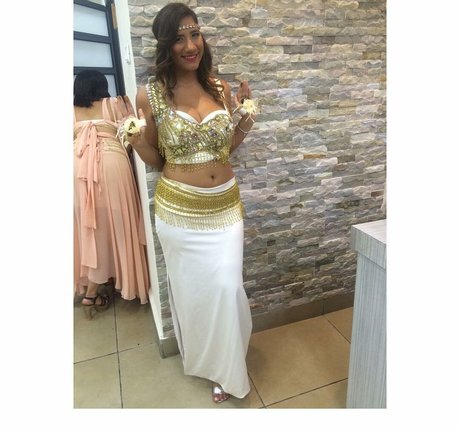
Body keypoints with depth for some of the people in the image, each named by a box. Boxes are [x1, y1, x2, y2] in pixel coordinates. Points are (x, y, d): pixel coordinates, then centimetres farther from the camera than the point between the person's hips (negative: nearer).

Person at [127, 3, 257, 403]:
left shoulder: (221, 88, 1)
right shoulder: (150, 94, -7)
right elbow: (156, 159, 1)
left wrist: (245, 121, -5)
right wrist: (136, 141, -18)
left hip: (225, 206, 2)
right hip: (179, 210, -2)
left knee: (226, 287, 5)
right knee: (191, 288, 13)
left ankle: (225, 366, 34)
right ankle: (202, 359, 43)